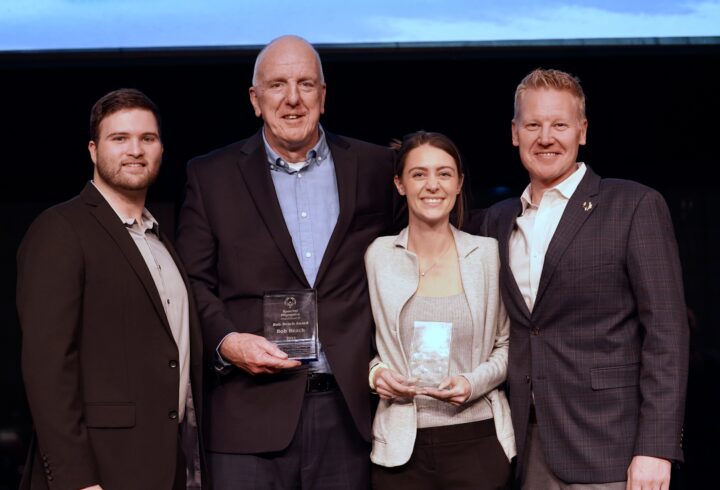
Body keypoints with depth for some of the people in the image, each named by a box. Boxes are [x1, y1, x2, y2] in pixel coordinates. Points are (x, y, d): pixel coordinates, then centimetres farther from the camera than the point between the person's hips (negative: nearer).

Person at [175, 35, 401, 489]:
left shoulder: (374, 167, 8)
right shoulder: (211, 176, 6)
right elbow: (193, 282, 5)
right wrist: (224, 341, -11)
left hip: (350, 407, 1)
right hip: (252, 413, -1)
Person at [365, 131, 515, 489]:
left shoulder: (489, 253, 0)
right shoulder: (377, 255, 0)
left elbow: (507, 344, 7)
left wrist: (476, 382, -10)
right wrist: (374, 372, -7)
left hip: (477, 439, 0)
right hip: (400, 446, 0)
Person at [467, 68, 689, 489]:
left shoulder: (635, 206, -3)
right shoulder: (498, 221, 13)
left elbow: (667, 331, -8)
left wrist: (656, 448, -15)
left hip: (607, 451, -4)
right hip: (528, 450, 5)